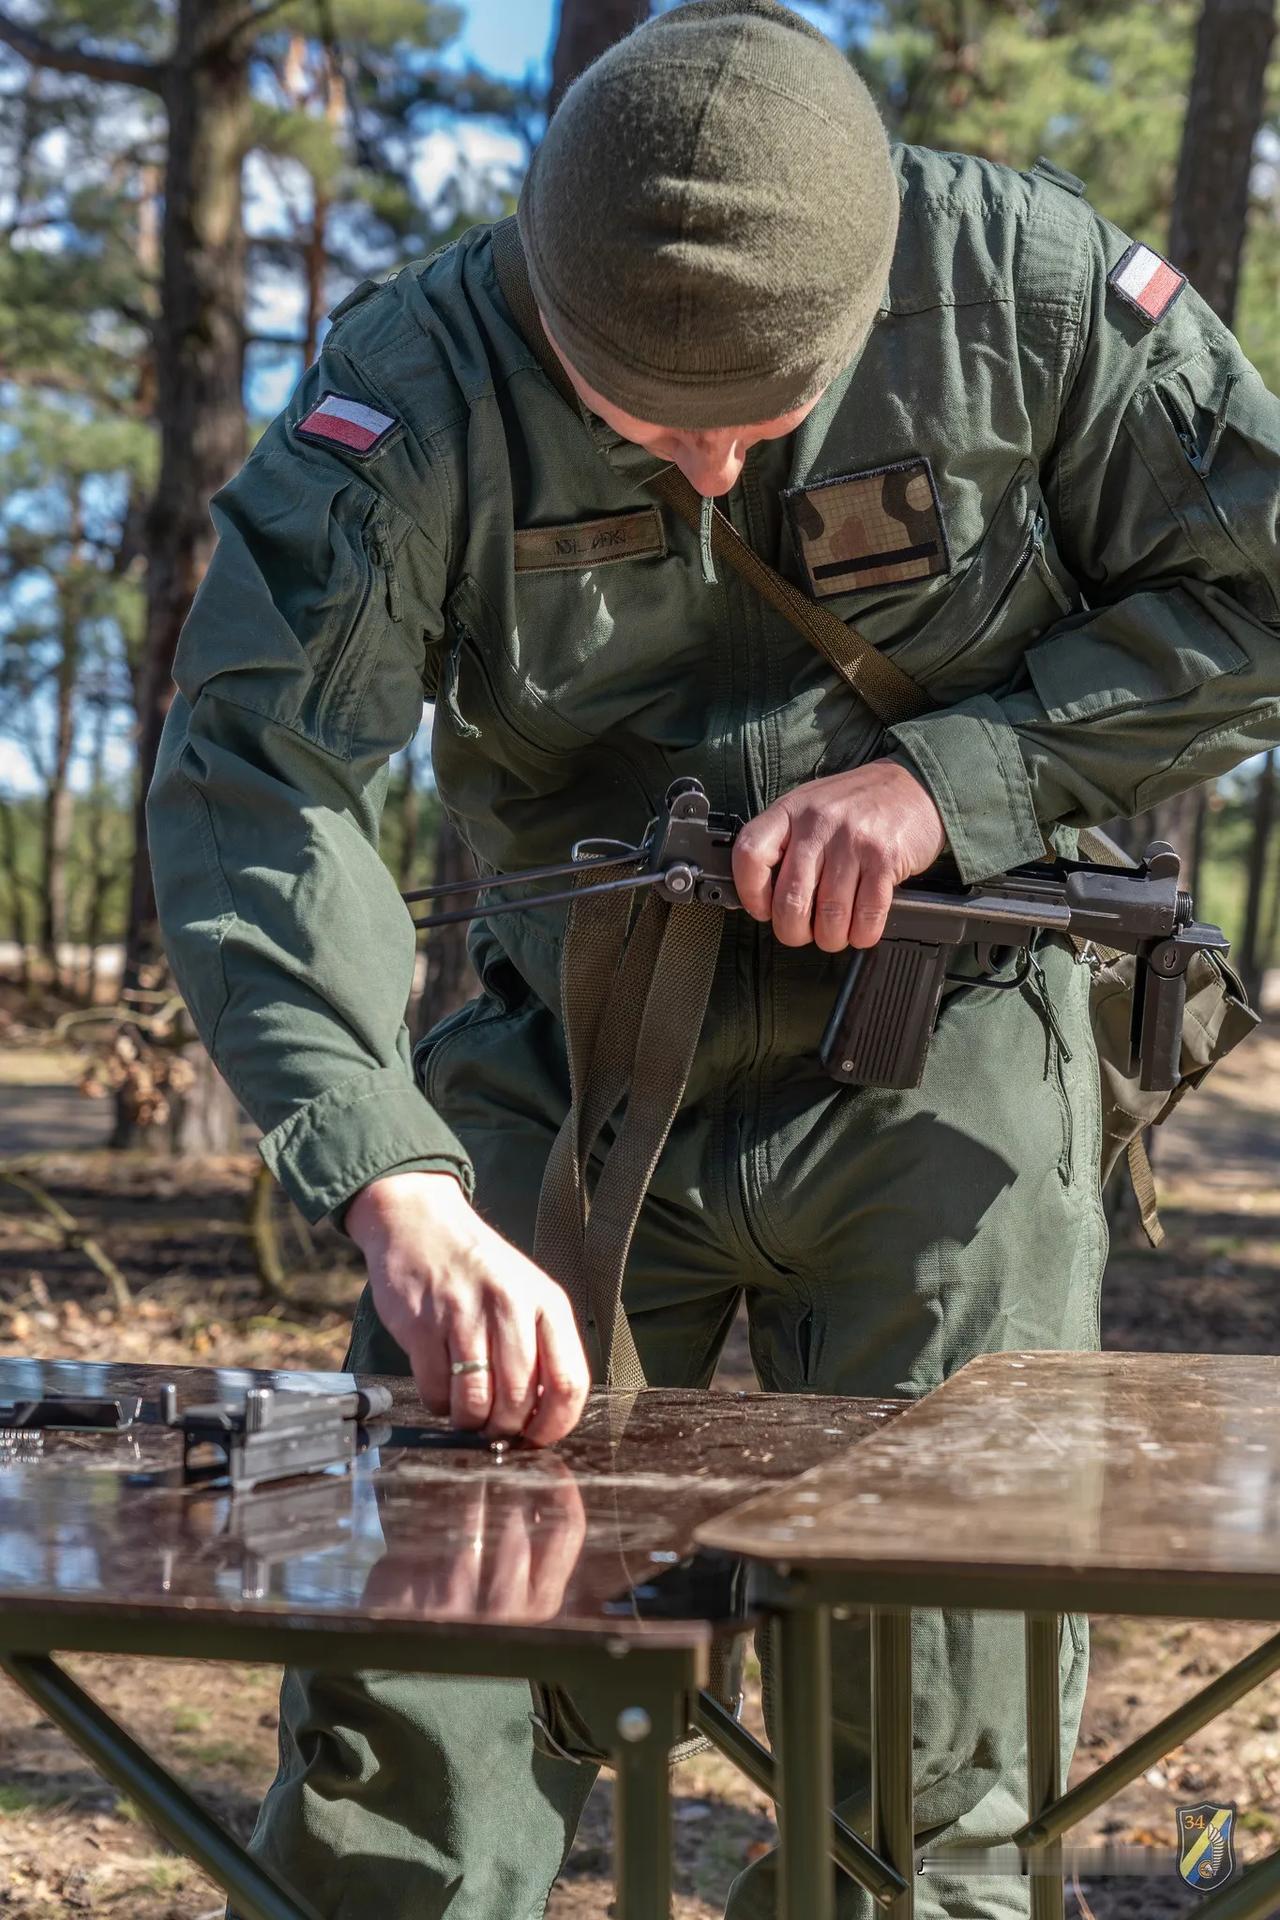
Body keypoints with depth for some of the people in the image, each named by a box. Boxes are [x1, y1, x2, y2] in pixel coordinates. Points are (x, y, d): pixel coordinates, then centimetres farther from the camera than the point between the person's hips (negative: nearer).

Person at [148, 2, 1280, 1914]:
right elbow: (252, 786, -25)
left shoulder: (1029, 290, -12)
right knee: (405, 1708, -3)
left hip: (934, 1077, 0)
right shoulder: (422, 387, -15)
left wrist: (954, 775, -19)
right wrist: (403, 1198, -39)